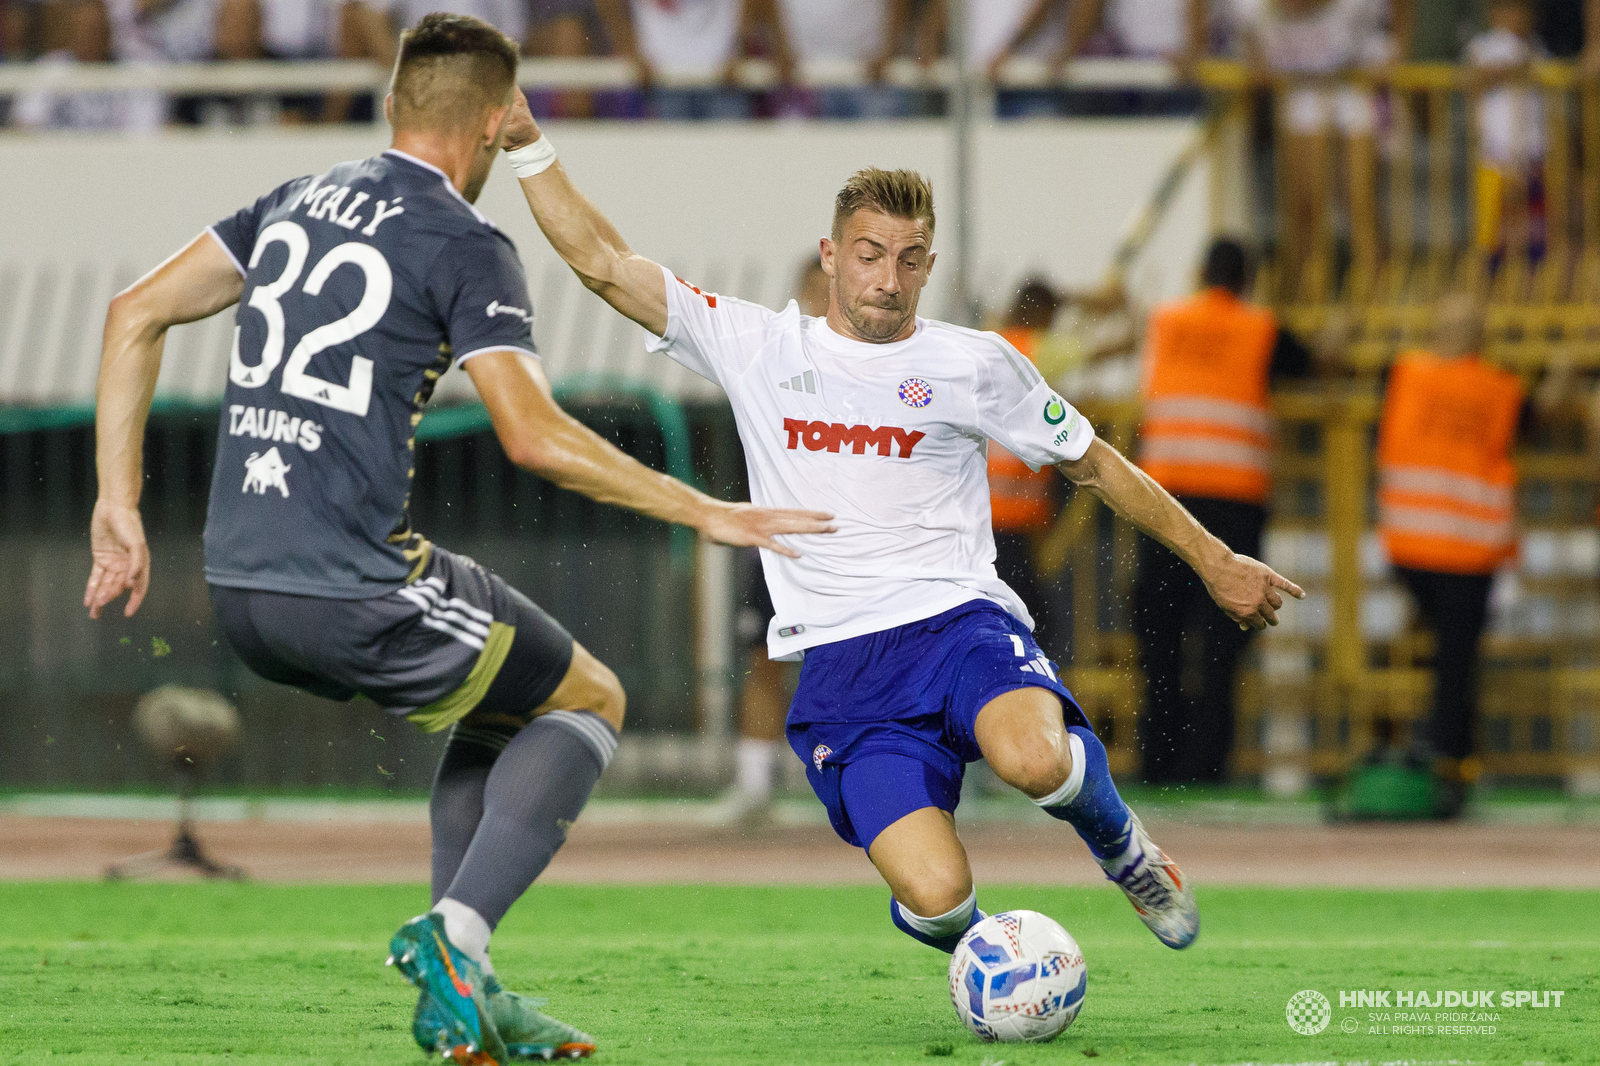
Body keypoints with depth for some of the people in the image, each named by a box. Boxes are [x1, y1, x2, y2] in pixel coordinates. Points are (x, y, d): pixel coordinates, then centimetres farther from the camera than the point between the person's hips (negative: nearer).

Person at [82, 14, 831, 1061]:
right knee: (590, 700, 13)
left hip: (238, 591, 8)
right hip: (352, 591, -7)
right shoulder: (465, 244, -6)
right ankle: (456, 933, -7)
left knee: (505, 700, 28)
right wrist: (703, 512, -8)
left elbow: (135, 316, 14)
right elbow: (534, 435, -15)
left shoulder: (299, 203, 16)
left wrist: (121, 505, 15)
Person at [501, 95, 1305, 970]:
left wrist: (1213, 560, 20)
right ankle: (959, 933, 19)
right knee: (934, 896, -21)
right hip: (840, 661, 0)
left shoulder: (974, 366, 8)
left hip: (959, 619, 0)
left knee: (1033, 760, -37)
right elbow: (603, 265, 8)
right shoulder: (760, 348, 10)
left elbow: (1095, 466, 19)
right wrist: (527, 146, 0)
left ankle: (1121, 845, 0)